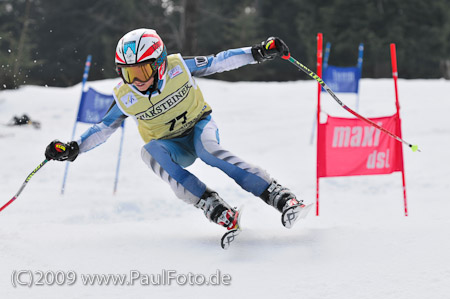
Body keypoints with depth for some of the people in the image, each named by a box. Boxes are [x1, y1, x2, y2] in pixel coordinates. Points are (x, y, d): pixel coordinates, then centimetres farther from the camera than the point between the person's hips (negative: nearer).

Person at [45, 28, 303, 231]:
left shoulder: (178, 67, -20)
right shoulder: (125, 99, -15)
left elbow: (217, 62, -13)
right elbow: (104, 128, -3)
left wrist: (259, 52, -17)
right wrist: (74, 148, -16)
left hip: (200, 124, -2)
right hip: (173, 147, 2)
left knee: (208, 149, -36)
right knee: (150, 151, -32)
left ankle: (277, 194, -40)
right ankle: (215, 208, -42)